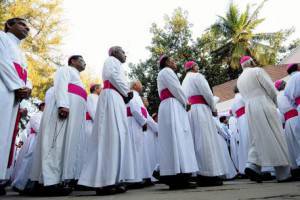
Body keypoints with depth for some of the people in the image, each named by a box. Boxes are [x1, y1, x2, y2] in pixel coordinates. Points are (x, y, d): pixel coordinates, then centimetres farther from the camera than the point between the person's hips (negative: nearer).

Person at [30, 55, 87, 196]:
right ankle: (50, 182, -18)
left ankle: (57, 180, -1)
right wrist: (63, 104, -24)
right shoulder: (65, 69, 12)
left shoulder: (76, 78, 35)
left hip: (75, 111, 8)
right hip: (65, 107, -8)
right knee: (58, 142, -15)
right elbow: (60, 85, -7)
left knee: (68, 143, 0)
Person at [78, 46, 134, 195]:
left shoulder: (117, 66, 34)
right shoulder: (111, 60, 9)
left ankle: (112, 180, -1)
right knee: (111, 136, -17)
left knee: (116, 137, 0)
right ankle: (105, 181, -20)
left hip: (117, 100, 9)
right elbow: (112, 76, -9)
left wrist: (126, 95, 7)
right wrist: (126, 92, -2)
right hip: (111, 97, -9)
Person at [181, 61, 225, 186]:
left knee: (197, 142, 5)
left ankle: (201, 175, 5)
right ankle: (211, 174, -10)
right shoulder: (197, 76, 1)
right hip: (200, 109, -8)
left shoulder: (184, 81, 25)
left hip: (189, 110, 8)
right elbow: (207, 93, -8)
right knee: (206, 140, -10)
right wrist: (213, 108, 3)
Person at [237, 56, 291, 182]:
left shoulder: (239, 80, 18)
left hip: (250, 110, 6)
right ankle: (283, 174, 3)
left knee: (258, 139, 8)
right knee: (275, 138, -1)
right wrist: (275, 103, 11)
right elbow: (271, 89, -6)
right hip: (264, 107, -5)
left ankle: (252, 166, -7)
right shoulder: (257, 71, 1)